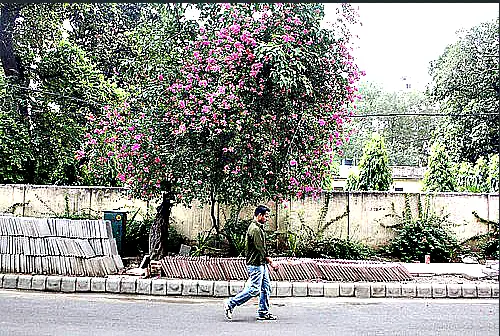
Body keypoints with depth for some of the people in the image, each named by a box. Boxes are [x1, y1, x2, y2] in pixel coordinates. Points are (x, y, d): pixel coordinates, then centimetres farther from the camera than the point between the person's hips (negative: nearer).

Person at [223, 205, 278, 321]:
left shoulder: (259, 228, 16)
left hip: (261, 264, 11)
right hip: (255, 264, -11)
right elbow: (260, 249, -20)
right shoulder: (255, 229, -18)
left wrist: (267, 261, 18)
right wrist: (271, 262, -14)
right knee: (254, 289, -8)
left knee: (266, 287, 11)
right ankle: (230, 303, 1)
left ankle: (263, 312, 17)